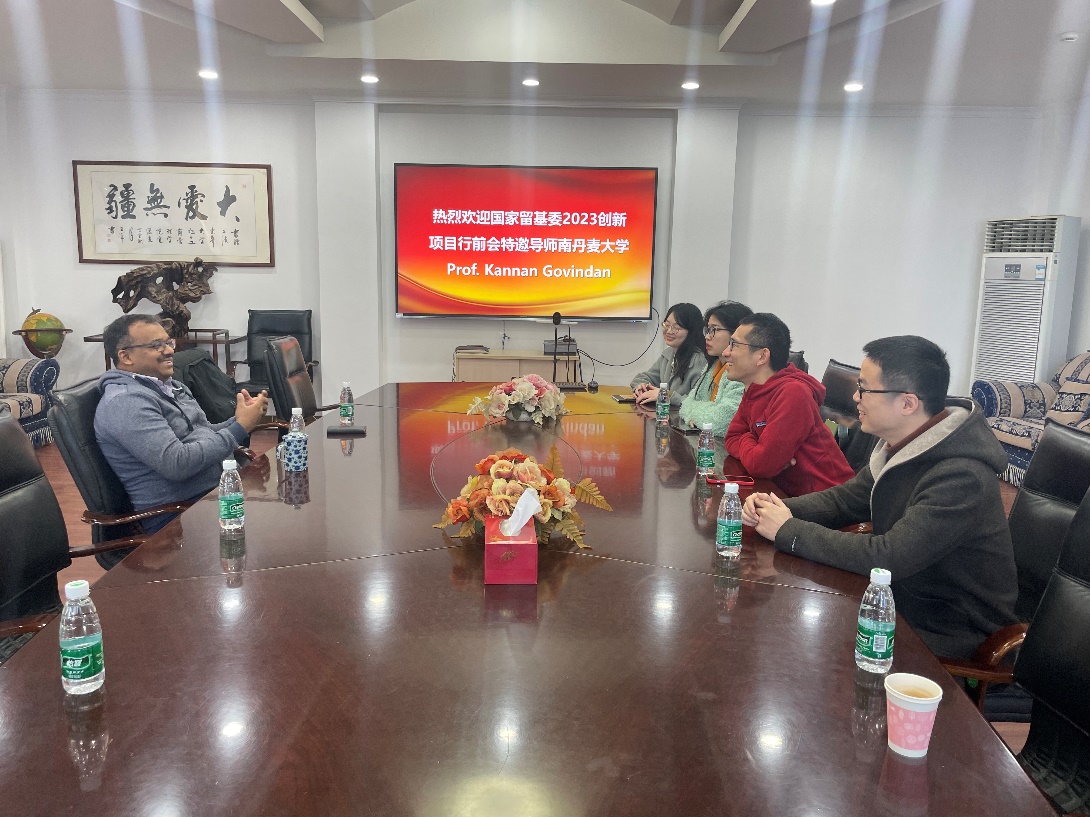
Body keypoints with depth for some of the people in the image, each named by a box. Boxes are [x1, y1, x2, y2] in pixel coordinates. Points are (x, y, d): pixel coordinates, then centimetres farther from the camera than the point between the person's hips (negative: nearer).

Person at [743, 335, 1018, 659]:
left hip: (949, 635, -7)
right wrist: (780, 509, -11)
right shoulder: (901, 446, -1)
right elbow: (845, 499, 8)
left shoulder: (961, 477, -31)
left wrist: (788, 531, -26)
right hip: (906, 597, 7)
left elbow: (887, 557, -34)